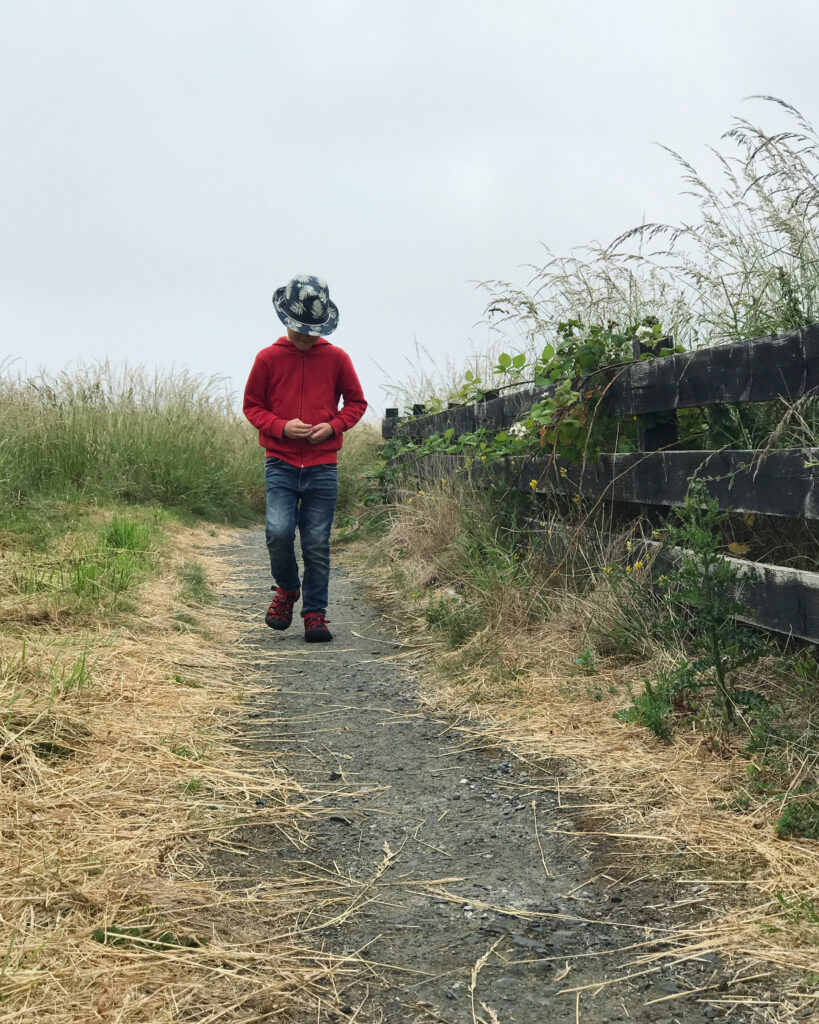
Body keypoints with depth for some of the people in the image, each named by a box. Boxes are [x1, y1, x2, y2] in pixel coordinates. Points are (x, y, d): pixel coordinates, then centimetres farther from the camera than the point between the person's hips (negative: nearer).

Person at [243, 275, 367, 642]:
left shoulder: (337, 358, 5)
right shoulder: (268, 358, 3)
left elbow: (356, 402, 13)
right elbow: (251, 405, 9)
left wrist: (333, 426, -6)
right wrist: (281, 427, -9)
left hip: (322, 467, 1)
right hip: (280, 464, 0)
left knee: (317, 543, 1)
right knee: (278, 532, -16)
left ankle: (315, 613, 14)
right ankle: (287, 589, 14)